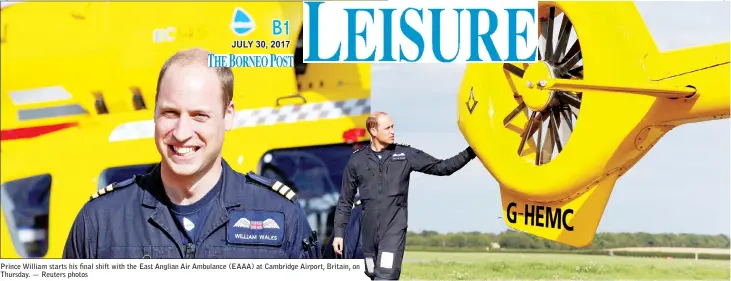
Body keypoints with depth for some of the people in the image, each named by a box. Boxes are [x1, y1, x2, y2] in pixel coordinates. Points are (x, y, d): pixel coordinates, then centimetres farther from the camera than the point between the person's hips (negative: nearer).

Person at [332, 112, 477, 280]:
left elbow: (441, 167, 4)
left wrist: (470, 153, -7)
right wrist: (338, 233, 6)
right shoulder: (357, 160, 6)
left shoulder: (406, 154, 4)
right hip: (369, 228, 2)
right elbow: (345, 201, 11)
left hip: (395, 227, -2)